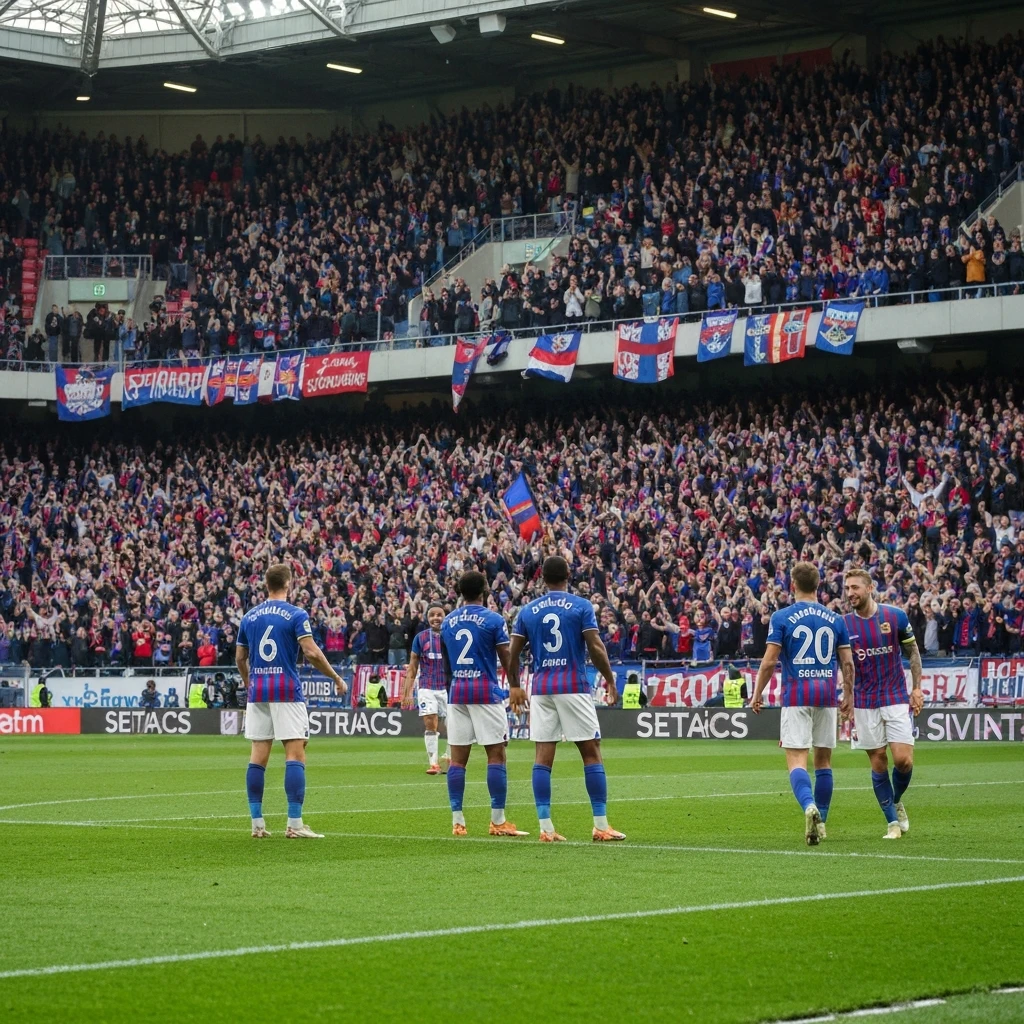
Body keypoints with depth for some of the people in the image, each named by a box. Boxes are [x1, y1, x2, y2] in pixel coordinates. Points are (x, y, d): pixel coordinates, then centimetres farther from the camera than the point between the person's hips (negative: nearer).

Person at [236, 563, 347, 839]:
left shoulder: (249, 617, 10)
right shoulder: (295, 614, -4)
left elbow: (240, 658, 15)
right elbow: (311, 653, -13)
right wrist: (336, 678, -1)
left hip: (257, 691, 5)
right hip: (287, 691, -5)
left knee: (258, 756, 6)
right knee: (295, 755, -4)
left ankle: (257, 823, 5)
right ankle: (294, 824, -11)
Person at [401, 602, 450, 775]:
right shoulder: (420, 638, 4)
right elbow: (412, 667, 8)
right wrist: (407, 692, 3)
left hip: (448, 688, 0)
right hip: (427, 688, 0)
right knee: (430, 725, -9)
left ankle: (451, 760, 16)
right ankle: (433, 763, -6)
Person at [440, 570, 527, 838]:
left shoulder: (447, 622, 9)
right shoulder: (493, 620, -5)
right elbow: (507, 659, -5)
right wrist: (515, 688, 4)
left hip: (457, 693, 5)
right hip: (487, 692, -5)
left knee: (458, 758, 4)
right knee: (496, 755, -1)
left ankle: (457, 821, 3)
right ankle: (498, 821, -4)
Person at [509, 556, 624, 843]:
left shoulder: (528, 611, 8)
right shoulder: (581, 606, -2)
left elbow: (513, 654, 8)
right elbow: (596, 648, -9)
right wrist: (610, 681, 2)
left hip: (541, 689, 3)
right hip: (574, 688, -3)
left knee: (543, 757, 2)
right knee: (591, 753, 1)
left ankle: (545, 827, -2)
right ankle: (601, 825, -2)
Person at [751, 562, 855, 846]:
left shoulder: (782, 617, -4)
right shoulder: (835, 619, 6)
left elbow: (769, 661, -7)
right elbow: (848, 663, 5)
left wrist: (757, 694, 4)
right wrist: (848, 696, 16)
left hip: (796, 694, -3)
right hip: (827, 695, 3)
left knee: (796, 761, -7)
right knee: (823, 761, 14)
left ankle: (809, 807, -33)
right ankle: (821, 822, 17)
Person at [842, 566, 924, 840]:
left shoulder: (896, 616, -4)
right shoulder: (844, 625, -2)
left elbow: (913, 653, 6)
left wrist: (917, 689, 0)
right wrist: (846, 701, -2)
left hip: (897, 699, -1)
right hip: (865, 703, 1)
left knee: (903, 760, -9)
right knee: (878, 763, 1)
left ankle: (897, 802, 20)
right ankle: (893, 821, 11)